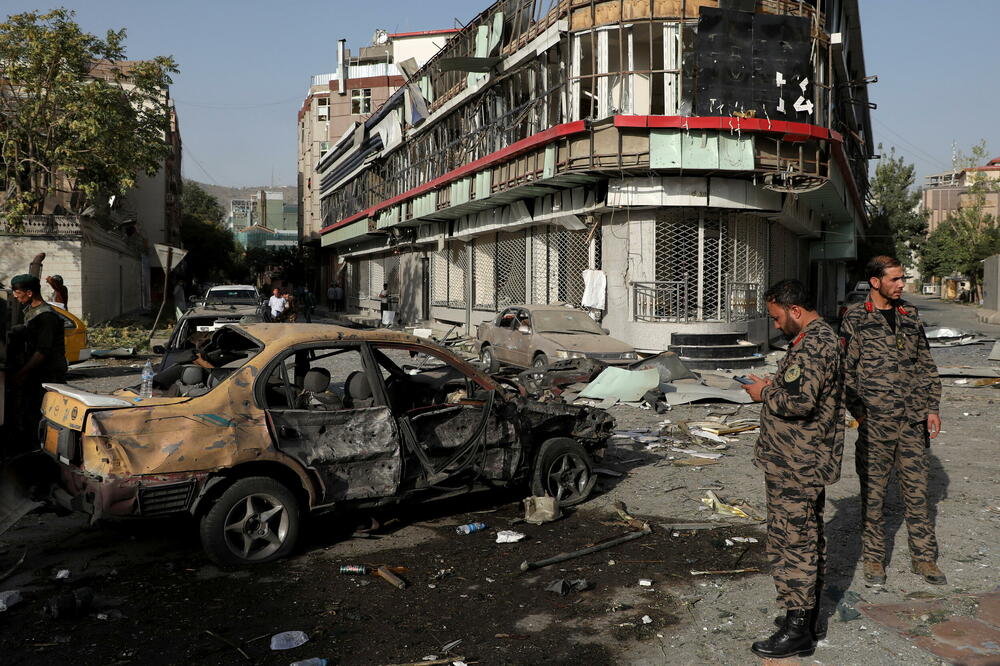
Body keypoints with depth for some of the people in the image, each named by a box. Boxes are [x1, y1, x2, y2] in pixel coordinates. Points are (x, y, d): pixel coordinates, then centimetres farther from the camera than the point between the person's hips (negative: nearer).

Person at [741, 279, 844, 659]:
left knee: (790, 543, -2)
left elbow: (800, 400, -31)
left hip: (794, 467, -11)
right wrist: (775, 388, 10)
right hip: (810, 463, 11)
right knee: (809, 539, 18)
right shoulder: (825, 337, 14)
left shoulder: (810, 346, -21)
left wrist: (765, 394, -14)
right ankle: (809, 617, 31)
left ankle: (797, 631, 7)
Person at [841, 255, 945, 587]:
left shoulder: (910, 316, 10)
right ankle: (873, 559, 18)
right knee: (873, 492, 6)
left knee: (917, 488, 10)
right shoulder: (855, 319, -4)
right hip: (876, 422, -4)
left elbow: (926, 365, 14)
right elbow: (845, 371, -5)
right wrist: (859, 412, -10)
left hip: (913, 422, 4)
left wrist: (932, 407, 8)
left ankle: (923, 557, 23)